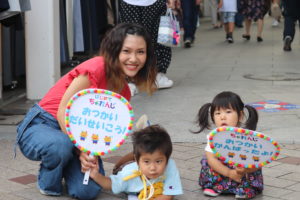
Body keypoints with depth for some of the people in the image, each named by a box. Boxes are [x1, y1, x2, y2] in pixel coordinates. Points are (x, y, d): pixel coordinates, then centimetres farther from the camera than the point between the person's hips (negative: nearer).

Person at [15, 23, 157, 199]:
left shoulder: (124, 92, 2)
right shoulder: (97, 68, -22)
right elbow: (63, 110, -22)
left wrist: (91, 155, -21)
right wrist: (80, 150, -26)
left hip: (78, 135, 5)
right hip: (41, 126, -5)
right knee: (61, 145, -41)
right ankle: (48, 182, -5)